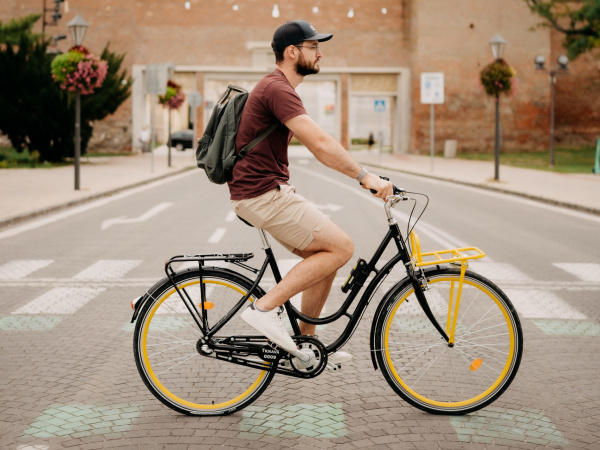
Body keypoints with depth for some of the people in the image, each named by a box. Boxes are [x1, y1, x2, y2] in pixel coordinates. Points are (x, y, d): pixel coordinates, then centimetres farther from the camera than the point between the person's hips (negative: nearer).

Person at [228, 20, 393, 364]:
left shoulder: (278, 88, 18)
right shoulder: (278, 89, -17)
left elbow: (318, 143, 22)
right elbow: (320, 145, -26)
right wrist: (365, 176, -23)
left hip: (272, 192, 10)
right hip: (263, 196, -10)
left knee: (325, 255, 12)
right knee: (341, 247, -10)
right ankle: (266, 308, -9)